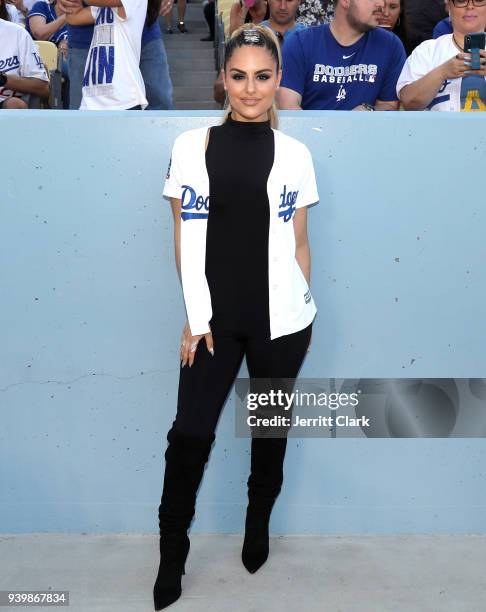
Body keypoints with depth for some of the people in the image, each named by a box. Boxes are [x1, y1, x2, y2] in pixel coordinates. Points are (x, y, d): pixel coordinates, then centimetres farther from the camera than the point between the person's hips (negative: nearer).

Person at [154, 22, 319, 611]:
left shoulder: (295, 154, 3)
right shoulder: (190, 145, 0)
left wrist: (304, 311, 10)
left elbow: (299, 242, 8)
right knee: (189, 434, -2)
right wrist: (194, 314, -3)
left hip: (280, 320, 1)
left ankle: (258, 528, 38)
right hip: (214, 319, -1)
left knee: (270, 429, 14)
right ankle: (170, 561, 17)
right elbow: (183, 238, 0)